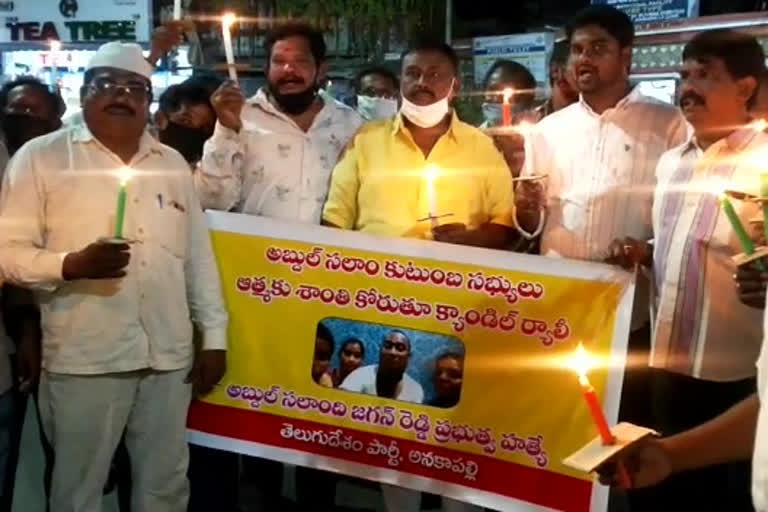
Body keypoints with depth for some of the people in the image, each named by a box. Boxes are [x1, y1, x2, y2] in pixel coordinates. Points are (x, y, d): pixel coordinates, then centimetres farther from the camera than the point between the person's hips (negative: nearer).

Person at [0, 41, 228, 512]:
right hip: (84, 359, -3)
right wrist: (71, 264, -21)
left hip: (169, 355, 4)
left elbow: (199, 254, 13)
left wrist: (215, 335, 9)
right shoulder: (41, 157, 0)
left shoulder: (173, 164, 12)